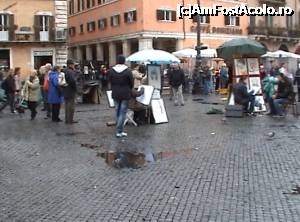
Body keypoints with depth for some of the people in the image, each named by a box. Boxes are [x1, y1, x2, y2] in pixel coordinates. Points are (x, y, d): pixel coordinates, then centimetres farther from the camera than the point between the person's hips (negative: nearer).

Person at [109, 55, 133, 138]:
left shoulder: (111, 70, -2)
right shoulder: (128, 71, -12)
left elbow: (110, 82, 4)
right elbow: (131, 83, -5)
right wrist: (129, 90, 14)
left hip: (115, 94, 4)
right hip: (125, 94, -4)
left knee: (117, 111, 15)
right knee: (123, 112, 1)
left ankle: (120, 130, 20)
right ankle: (119, 131, -3)